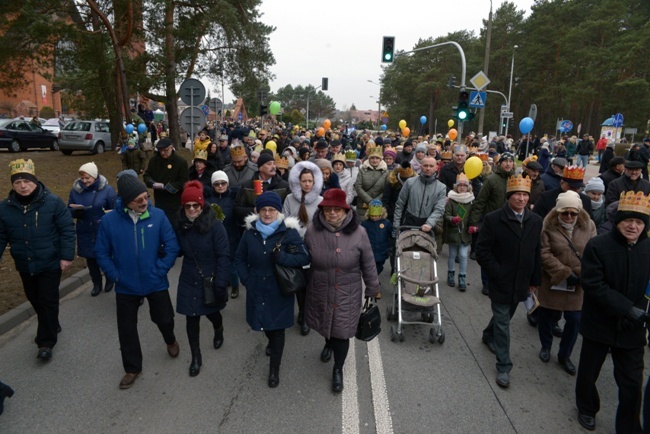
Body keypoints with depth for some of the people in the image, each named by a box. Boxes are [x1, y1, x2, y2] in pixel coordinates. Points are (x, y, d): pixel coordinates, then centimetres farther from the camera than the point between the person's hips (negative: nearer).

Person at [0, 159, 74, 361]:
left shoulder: (52, 202, -13)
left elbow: (67, 230, -12)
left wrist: (66, 255, -16)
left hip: (50, 263, -5)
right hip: (25, 266, 5)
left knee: (48, 301, 0)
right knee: (35, 300, 18)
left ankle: (46, 342, 11)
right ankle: (52, 326, 41)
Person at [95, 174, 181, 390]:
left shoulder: (158, 216, -14)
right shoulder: (109, 220, -13)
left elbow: (172, 246, -9)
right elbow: (102, 253, -3)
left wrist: (160, 270, -12)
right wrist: (115, 275, -9)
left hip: (155, 283, 0)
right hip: (125, 286, 1)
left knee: (164, 318, 17)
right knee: (127, 329, 13)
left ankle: (170, 340, 53)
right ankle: (132, 368, 36)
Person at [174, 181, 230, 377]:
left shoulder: (215, 226, -19)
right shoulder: (180, 226, -3)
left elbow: (224, 256, -18)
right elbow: (179, 250, 9)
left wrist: (220, 284, -22)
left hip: (210, 281, -3)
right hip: (189, 281, 3)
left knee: (211, 312, 18)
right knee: (191, 318, 6)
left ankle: (219, 331, 55)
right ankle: (196, 357, 26)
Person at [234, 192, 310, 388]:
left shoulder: (289, 232, -13)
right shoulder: (250, 232, -2)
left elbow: (305, 257, -15)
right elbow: (240, 259, 9)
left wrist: (282, 257, -29)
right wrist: (246, 279, -4)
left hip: (279, 290, -3)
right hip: (257, 289, 4)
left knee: (277, 327, 5)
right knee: (264, 322, 22)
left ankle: (274, 369, 22)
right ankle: (271, 341, 56)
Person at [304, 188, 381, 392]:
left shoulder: (358, 233, -16)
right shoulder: (312, 232, -12)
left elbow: (368, 264, -6)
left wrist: (373, 290, 1)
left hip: (347, 295, -2)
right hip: (320, 292, 2)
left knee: (342, 332, 6)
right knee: (325, 325, 24)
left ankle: (338, 370, 31)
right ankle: (328, 343, 59)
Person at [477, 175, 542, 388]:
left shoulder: (536, 221, 0)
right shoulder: (493, 219, -13)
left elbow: (537, 253, 5)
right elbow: (482, 252, -13)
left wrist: (535, 280, 5)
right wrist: (498, 274, -16)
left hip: (521, 283, 5)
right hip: (501, 283, -5)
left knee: (504, 316, 23)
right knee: (503, 323, 1)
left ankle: (489, 335, 51)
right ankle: (503, 367, 12)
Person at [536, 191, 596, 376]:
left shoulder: (588, 226, -2)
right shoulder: (548, 226, -11)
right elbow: (544, 254, -15)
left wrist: (581, 274, -16)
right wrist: (565, 273, -17)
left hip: (578, 284, 2)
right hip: (552, 283, -2)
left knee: (574, 320, 7)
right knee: (548, 316, 10)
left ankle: (564, 355, 28)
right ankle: (546, 347, 37)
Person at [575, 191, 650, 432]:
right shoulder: (598, 246, -14)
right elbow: (593, 285, -19)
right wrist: (629, 309, -24)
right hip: (599, 324, -1)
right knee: (589, 372, 19)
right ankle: (587, 409, 46)